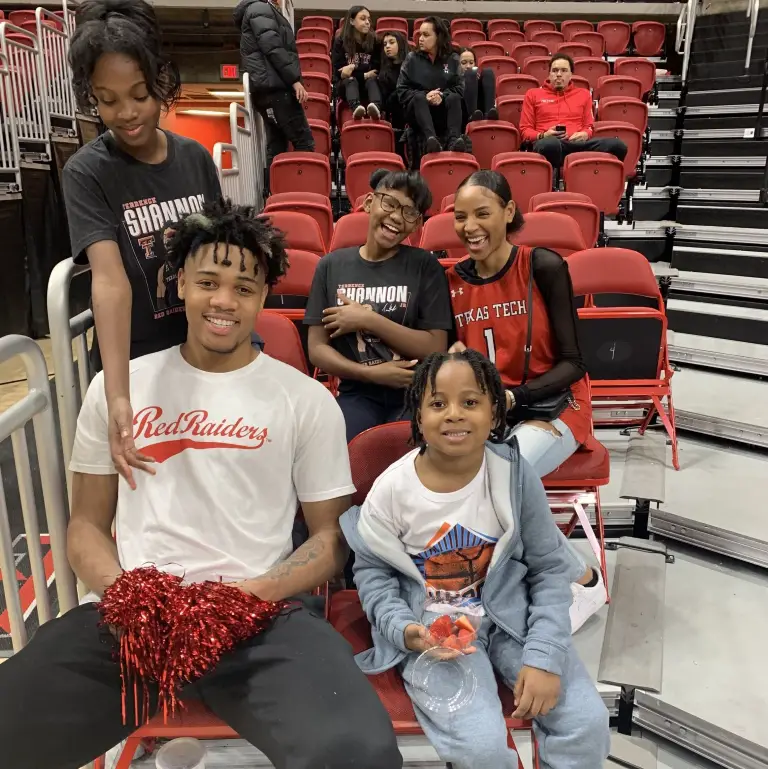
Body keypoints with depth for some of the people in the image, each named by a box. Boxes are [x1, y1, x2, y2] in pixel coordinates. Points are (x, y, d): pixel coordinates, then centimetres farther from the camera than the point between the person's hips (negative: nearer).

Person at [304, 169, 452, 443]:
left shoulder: (425, 266, 2)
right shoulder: (331, 265, 6)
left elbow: (436, 348, -4)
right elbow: (317, 349, 4)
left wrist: (368, 321, -10)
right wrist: (371, 373, -12)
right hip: (358, 394, 1)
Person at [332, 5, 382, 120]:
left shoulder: (374, 42, 3)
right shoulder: (340, 42, 0)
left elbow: (376, 70, -2)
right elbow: (338, 72, -7)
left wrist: (353, 69, -15)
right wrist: (364, 75, -17)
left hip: (368, 86, 1)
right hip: (347, 85, -1)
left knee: (372, 79, -31)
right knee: (351, 80, -33)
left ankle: (376, 108, -65)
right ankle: (356, 107, -67)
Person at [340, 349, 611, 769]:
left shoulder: (516, 474, -10)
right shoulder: (391, 489, -14)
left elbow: (549, 567, -3)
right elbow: (372, 571, 1)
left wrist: (544, 655, -13)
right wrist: (404, 629, -17)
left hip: (512, 615, 2)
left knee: (588, 723, -13)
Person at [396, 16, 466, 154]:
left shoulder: (452, 59, 8)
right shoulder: (412, 58, 6)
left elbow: (460, 88, -2)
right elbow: (402, 91, -1)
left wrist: (442, 96, -21)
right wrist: (424, 96, -17)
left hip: (444, 113, 1)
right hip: (418, 109, -1)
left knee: (453, 98, -28)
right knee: (419, 98, -32)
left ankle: (453, 139, -52)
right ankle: (430, 138, -58)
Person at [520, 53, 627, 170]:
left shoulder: (583, 94, 29)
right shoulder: (533, 94, 22)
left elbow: (589, 126, 25)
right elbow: (525, 130, 17)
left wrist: (584, 134, -1)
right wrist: (543, 136, -5)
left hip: (577, 143, 3)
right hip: (548, 143, -3)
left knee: (617, 145, -30)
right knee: (551, 144, -46)